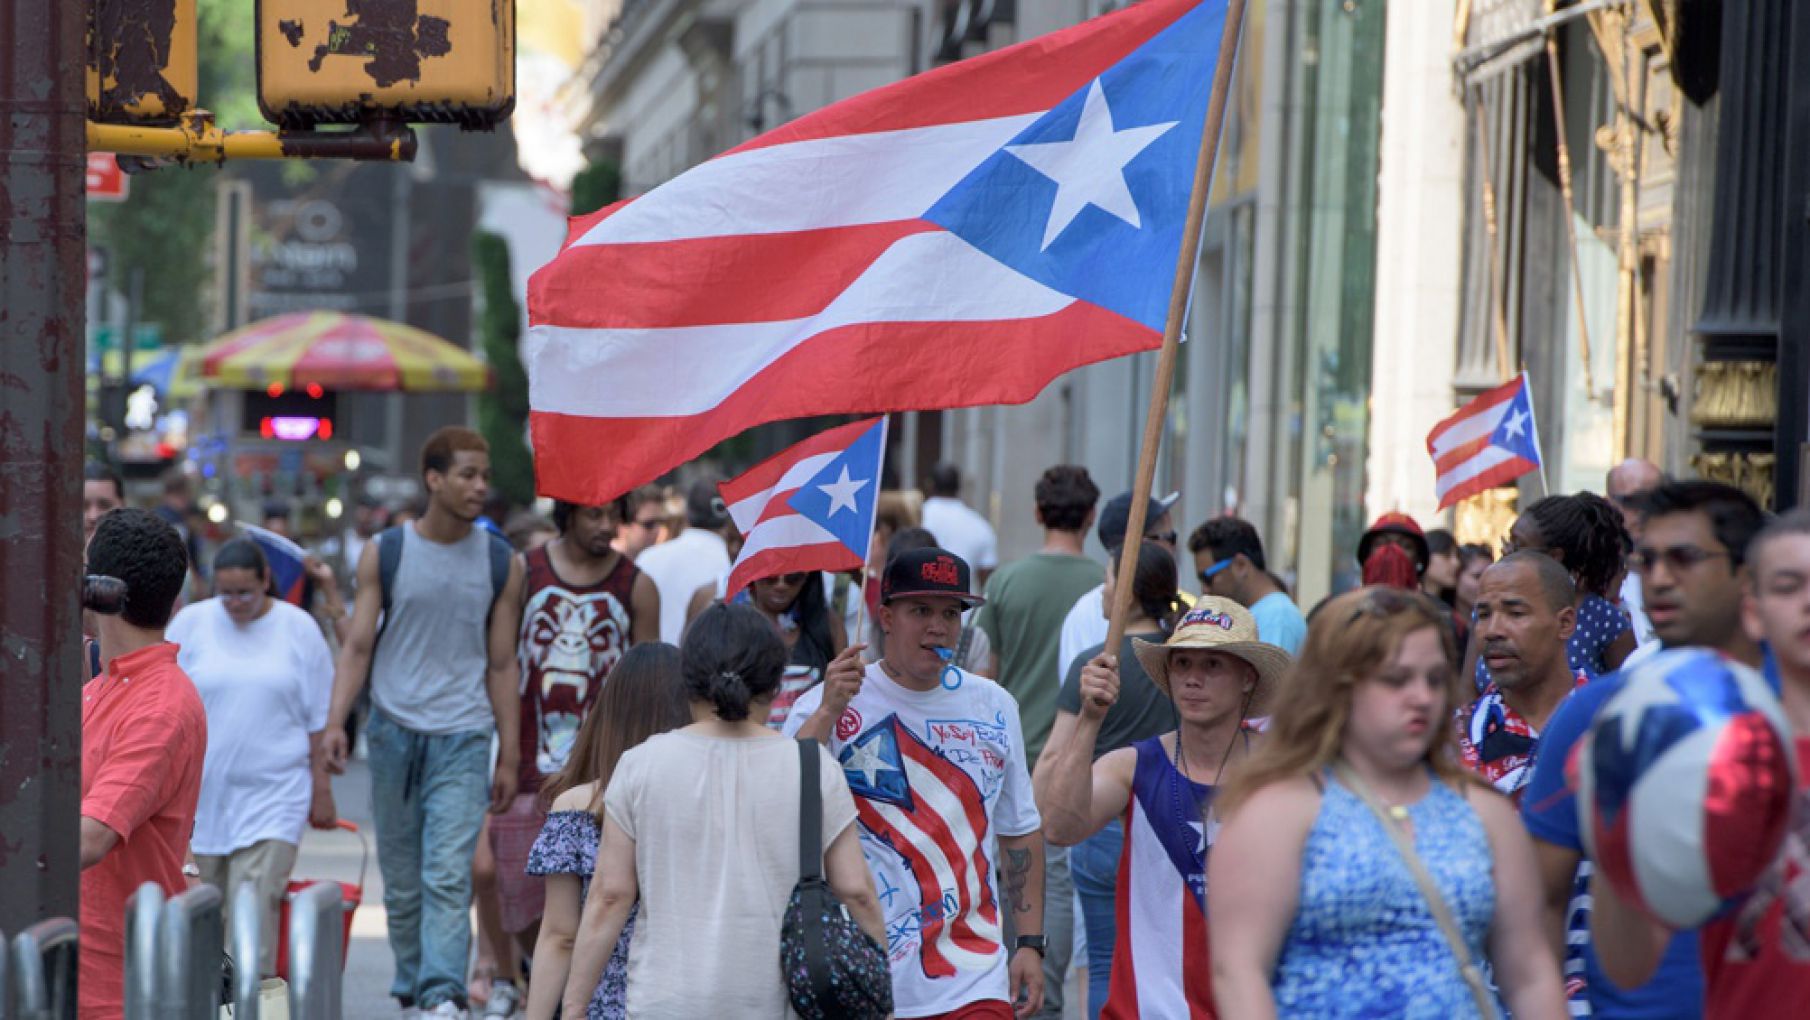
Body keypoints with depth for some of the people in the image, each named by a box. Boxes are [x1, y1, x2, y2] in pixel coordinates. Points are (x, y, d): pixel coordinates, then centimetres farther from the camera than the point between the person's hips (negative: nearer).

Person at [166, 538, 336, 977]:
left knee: (256, 903, -10)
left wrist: (321, 788, 4)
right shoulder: (191, 623, 2)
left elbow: (319, 719, 5)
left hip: (273, 792, -2)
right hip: (201, 789, 2)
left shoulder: (298, 628, 1)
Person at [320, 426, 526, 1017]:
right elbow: (358, 646, 1)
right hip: (394, 731, 1)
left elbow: (502, 665, 7)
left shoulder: (502, 563, 5)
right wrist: (335, 721, -13)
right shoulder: (385, 554, 3)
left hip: (464, 737, -1)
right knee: (401, 878, 7)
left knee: (448, 874, -14)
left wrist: (510, 756, 4)